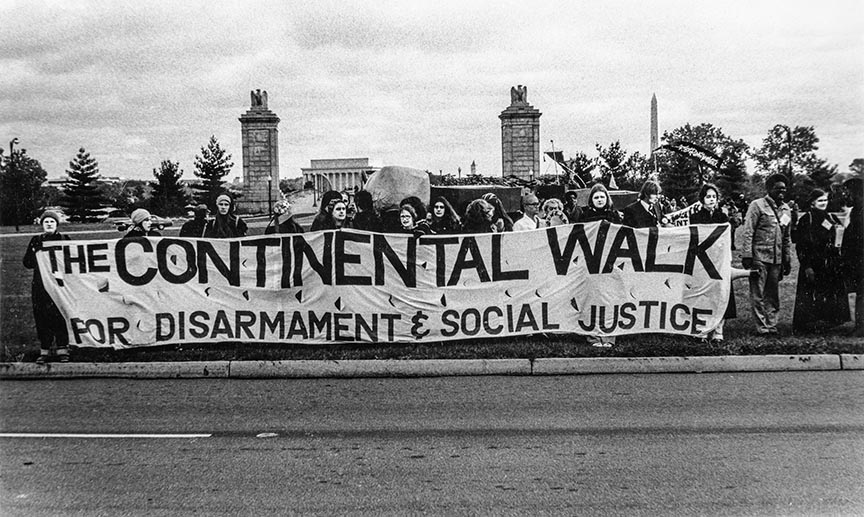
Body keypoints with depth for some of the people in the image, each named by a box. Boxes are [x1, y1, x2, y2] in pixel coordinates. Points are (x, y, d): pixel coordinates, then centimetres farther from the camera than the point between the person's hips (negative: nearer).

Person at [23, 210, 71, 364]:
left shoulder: (64, 240, 7)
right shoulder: (36, 241, 12)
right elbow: (27, 263, 7)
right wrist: (35, 251, -9)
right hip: (40, 286, 2)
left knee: (60, 317, -6)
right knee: (41, 318, 1)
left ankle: (62, 350, 2)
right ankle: (44, 351, 9)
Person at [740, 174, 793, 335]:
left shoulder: (786, 209, 14)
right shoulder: (757, 205, -4)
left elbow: (787, 238, 20)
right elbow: (747, 232, -8)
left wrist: (788, 260, 16)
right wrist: (747, 255, -14)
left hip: (777, 259, 6)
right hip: (759, 256, -6)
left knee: (773, 295, 8)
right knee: (758, 294, -2)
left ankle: (771, 326, 15)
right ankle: (762, 328, 3)